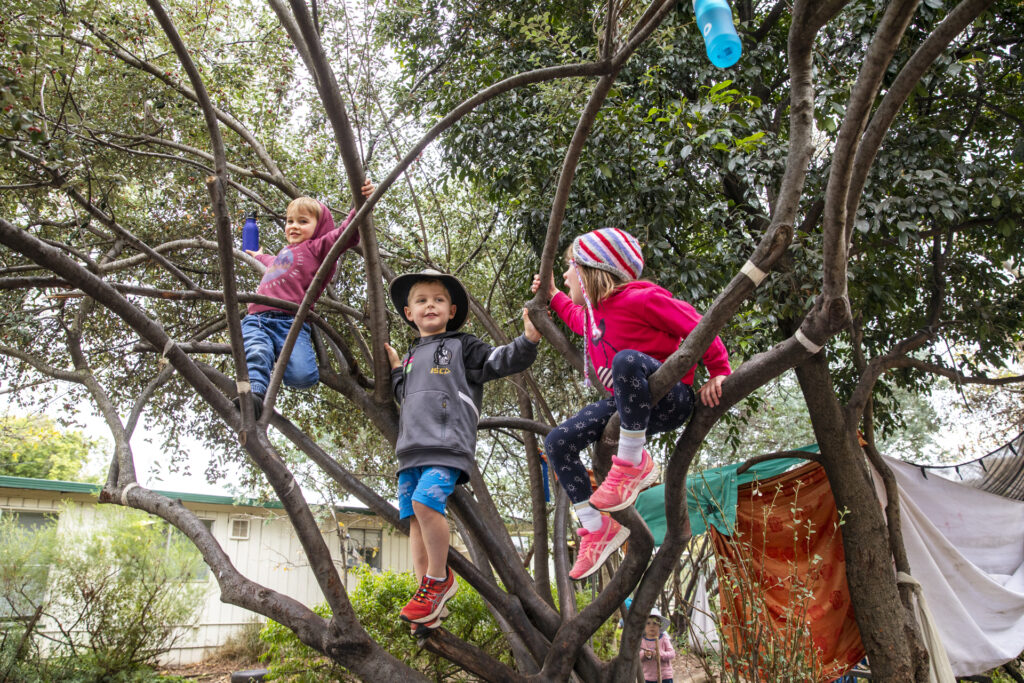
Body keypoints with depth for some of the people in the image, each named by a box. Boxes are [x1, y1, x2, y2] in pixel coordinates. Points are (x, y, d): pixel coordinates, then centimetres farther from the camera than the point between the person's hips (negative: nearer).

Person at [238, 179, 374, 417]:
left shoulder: (318, 247, 14)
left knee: (302, 376, -24)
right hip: (256, 319, 5)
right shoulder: (284, 252, 36)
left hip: (290, 322, -5)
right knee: (256, 354, -29)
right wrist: (260, 257, 83)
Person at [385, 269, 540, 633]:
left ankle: (440, 577, -7)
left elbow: (500, 361, 0)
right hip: (411, 447, 7)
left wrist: (528, 339, -14)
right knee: (413, 517, 1)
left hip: (447, 443, -6)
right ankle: (430, 597, 7)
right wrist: (395, 369, 23)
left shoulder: (462, 347, 10)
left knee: (426, 500, -26)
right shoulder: (411, 358, 27)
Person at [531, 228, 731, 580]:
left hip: (670, 402, -9)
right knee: (557, 443, -5)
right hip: (627, 405, 9)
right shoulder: (593, 312, 11)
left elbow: (698, 327, -14)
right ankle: (598, 528, 3)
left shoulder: (640, 299, -16)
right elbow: (578, 320, 38)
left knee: (626, 359, -41)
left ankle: (634, 461, -28)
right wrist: (553, 296, 32)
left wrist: (719, 373, -17)